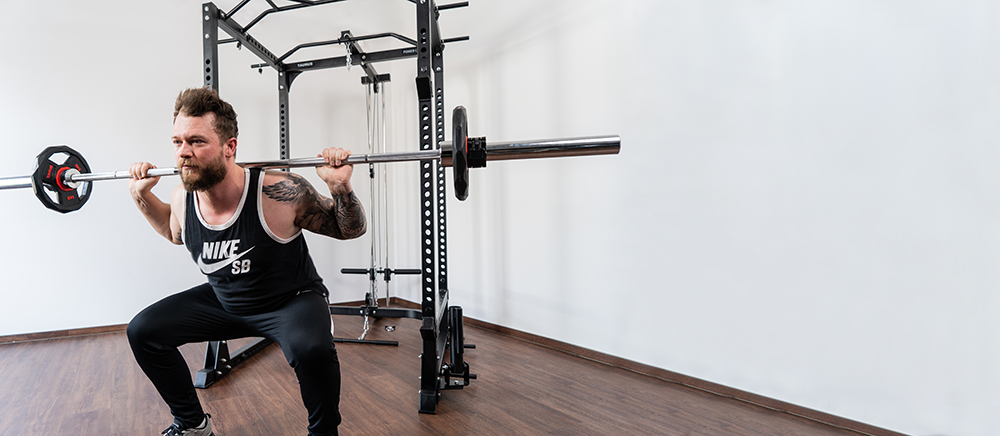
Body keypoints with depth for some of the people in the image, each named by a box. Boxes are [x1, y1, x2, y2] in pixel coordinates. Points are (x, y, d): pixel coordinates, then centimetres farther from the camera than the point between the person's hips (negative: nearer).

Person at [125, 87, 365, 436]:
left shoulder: (279, 194, -30)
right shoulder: (182, 200, -12)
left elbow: (351, 231, -18)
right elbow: (175, 232, 16)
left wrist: (341, 187, -36)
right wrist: (142, 196, 3)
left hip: (291, 300, -6)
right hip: (224, 301, 7)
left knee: (310, 349, -37)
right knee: (142, 331, 1)